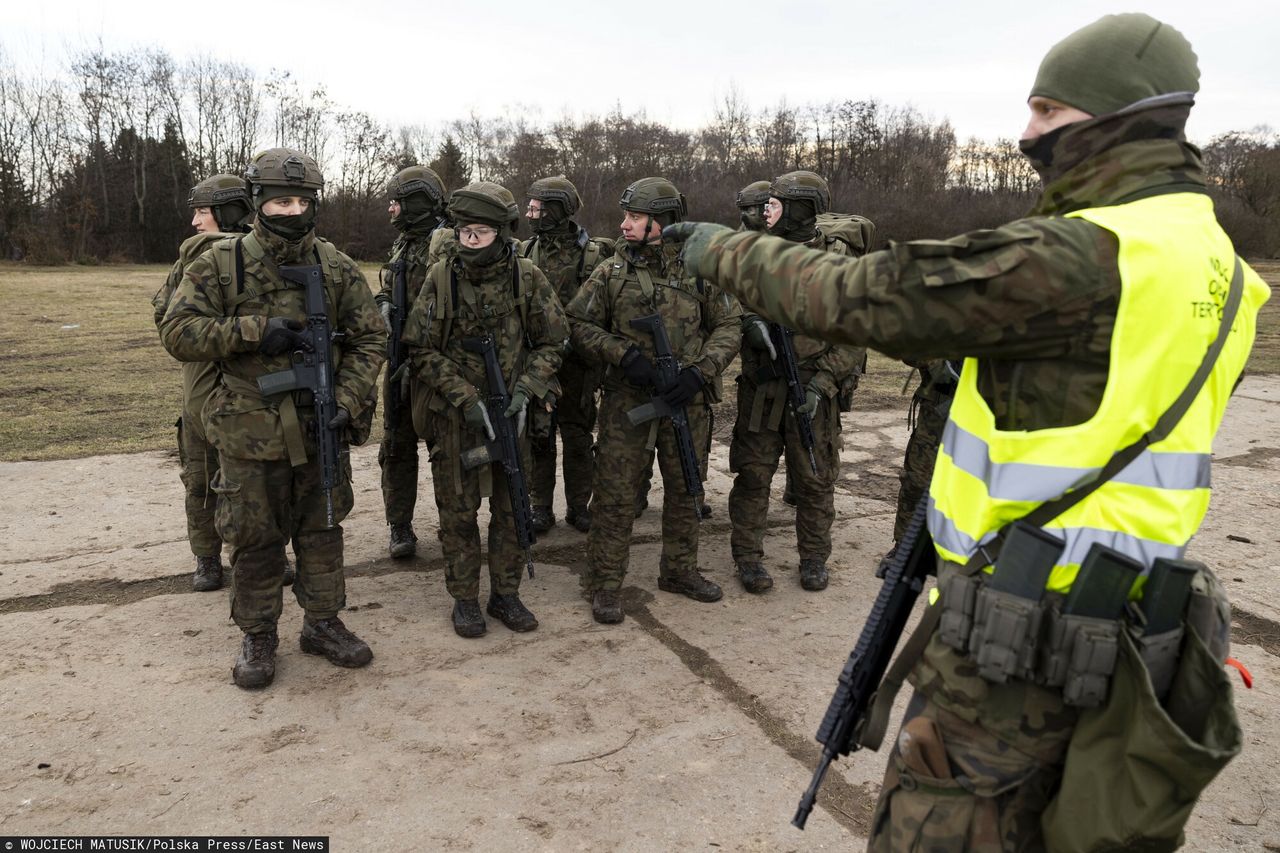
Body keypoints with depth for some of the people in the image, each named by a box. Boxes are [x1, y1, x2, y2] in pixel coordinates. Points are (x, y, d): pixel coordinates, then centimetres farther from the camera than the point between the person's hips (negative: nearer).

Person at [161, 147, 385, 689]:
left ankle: (323, 624, 30)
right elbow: (178, 332, -7)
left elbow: (369, 338, 4)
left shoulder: (337, 268, 2)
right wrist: (253, 332, -19)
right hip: (250, 435, -2)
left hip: (321, 430, 2)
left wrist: (346, 403, -8)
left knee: (322, 531, 13)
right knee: (254, 541, 9)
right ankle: (257, 638, 26)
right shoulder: (220, 265, -3)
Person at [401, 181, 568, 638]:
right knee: (458, 510, 7)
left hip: (510, 413, 1)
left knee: (512, 507, 9)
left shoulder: (529, 278, -5)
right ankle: (464, 599, 22)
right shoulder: (441, 278, -7)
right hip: (454, 416, -1)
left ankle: (505, 594, 25)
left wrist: (526, 390, -12)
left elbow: (552, 341, 2)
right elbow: (422, 349, -6)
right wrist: (465, 398, -15)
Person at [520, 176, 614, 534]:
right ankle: (541, 508, 18)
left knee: (578, 436, 9)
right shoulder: (524, 253, 4)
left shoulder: (594, 254, -6)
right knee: (537, 436, 7)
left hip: (577, 361, -2)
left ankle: (579, 505, 22)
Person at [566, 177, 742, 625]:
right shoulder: (611, 272, -1)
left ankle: (680, 571, 33)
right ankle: (603, 584, 13)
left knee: (685, 490, 14)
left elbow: (730, 325, 3)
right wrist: (623, 353, -14)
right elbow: (579, 324, 3)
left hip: (686, 402, 2)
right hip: (627, 400, -2)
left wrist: (700, 370, -12)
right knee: (615, 494, 0)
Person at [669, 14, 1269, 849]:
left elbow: (857, 299, -18)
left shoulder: (1077, 255, -21)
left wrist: (724, 250, -5)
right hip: (1114, 619, 9)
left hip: (1022, 621, -9)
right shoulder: (1207, 257, 8)